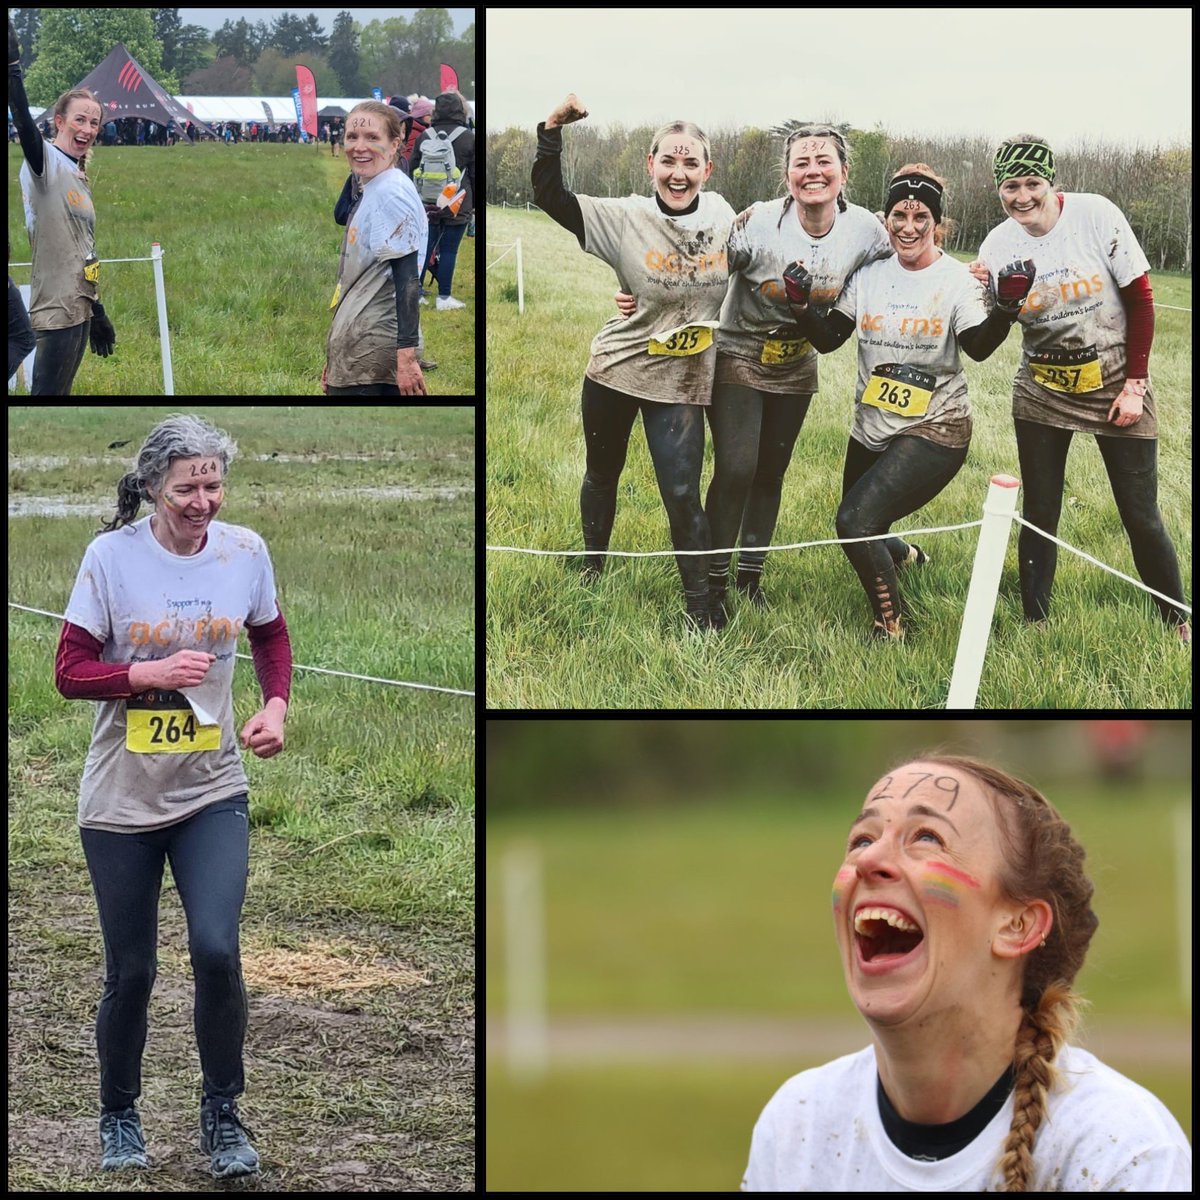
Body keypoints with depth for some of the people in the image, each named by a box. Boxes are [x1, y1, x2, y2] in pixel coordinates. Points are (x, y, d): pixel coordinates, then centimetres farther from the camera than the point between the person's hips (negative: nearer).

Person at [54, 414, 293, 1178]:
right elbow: (70, 671, -8)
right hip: (121, 799, -1)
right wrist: (150, 672, -24)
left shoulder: (245, 551, -3)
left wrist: (276, 704, -2)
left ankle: (222, 1114, 5)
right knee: (131, 971, 7)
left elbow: (272, 636, 16)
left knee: (216, 949, -16)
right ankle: (120, 1116, 31)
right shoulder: (112, 556, -12)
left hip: (212, 793, 1)